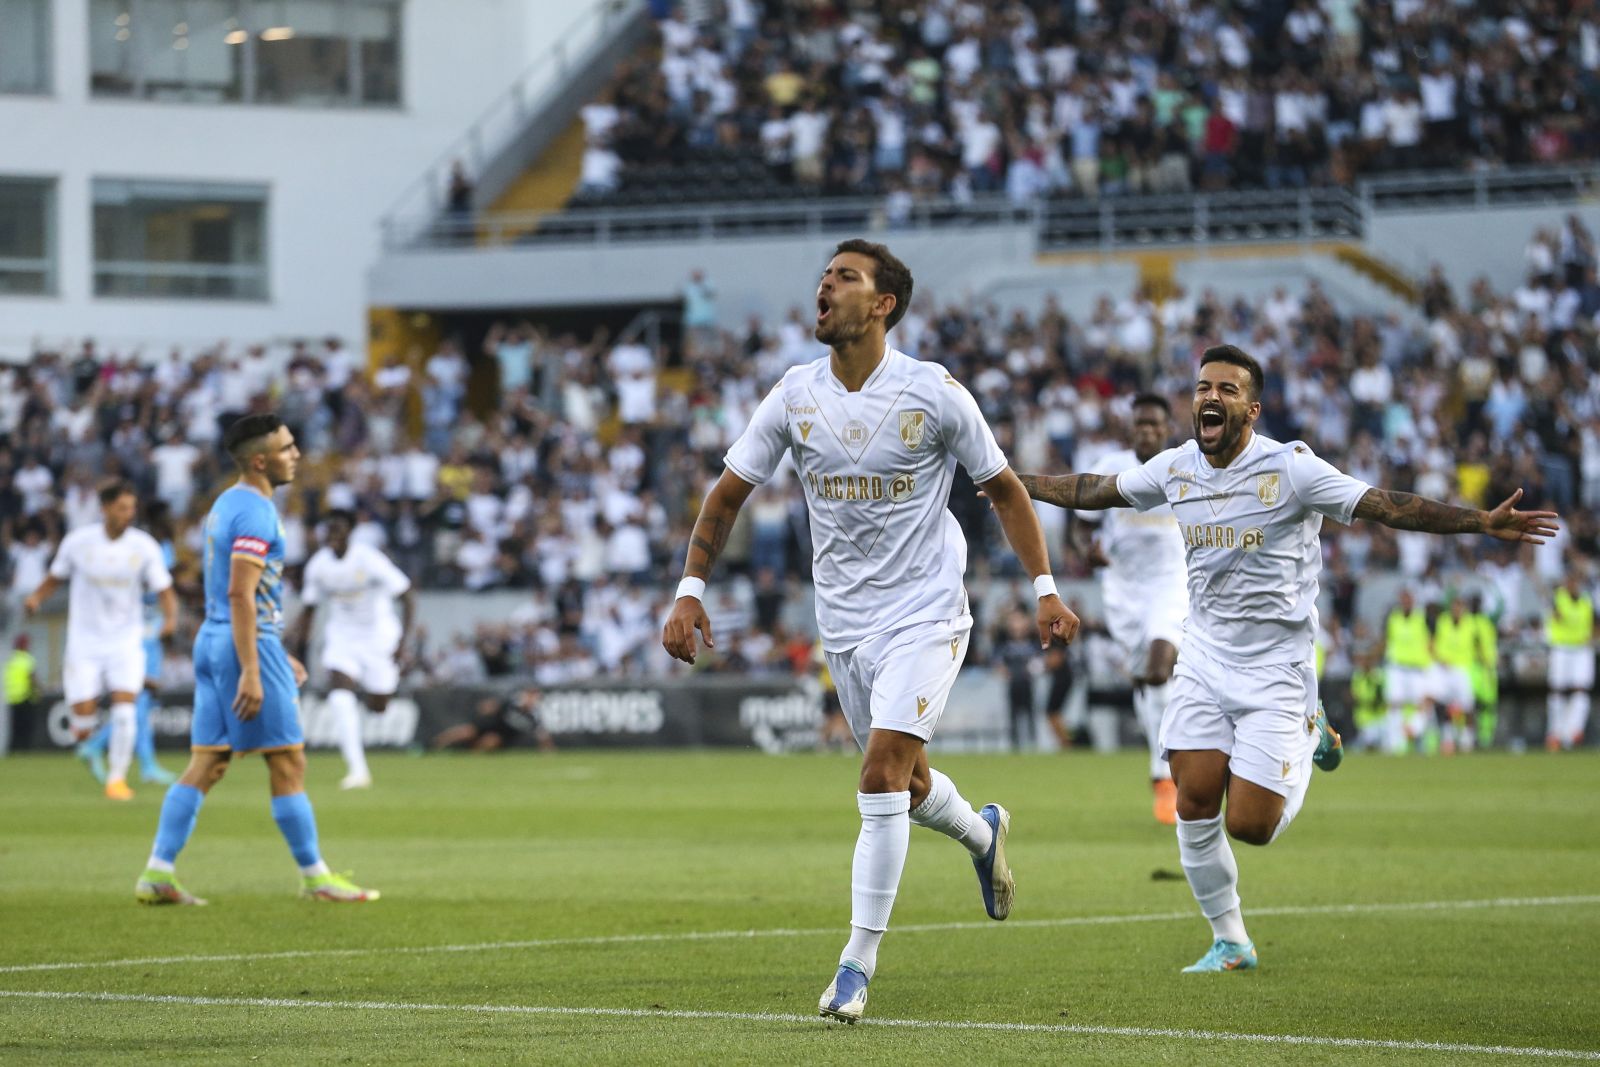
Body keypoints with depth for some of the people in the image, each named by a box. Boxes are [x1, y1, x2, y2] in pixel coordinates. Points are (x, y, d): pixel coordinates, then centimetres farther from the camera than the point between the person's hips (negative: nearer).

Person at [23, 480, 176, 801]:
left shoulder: (144, 546, -5)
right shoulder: (78, 542, -5)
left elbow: (164, 592, -2)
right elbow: (55, 578, 8)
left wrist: (170, 617, -23)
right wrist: (35, 597, -11)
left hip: (126, 642, 0)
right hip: (85, 641, 0)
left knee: (124, 712, -16)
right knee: (83, 727, -4)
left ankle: (117, 778, 2)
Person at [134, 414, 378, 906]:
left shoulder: (226, 504, 17)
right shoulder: (256, 512, -14)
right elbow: (240, 594, -21)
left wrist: (277, 654, 26)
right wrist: (251, 671, -24)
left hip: (213, 641, 10)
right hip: (249, 645, -10)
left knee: (206, 765, 7)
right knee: (288, 763, -2)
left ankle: (158, 872, 2)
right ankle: (314, 875, 4)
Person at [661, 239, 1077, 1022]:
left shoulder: (934, 393, -10)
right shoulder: (794, 396, -1)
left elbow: (1003, 488, 1)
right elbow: (728, 494, 6)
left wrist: (1044, 589, -3)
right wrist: (691, 590, -3)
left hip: (925, 616, -4)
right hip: (843, 625, 4)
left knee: (883, 776, -16)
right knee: (903, 785, 14)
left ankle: (858, 965, -8)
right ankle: (983, 833, 49)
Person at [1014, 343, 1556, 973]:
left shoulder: (1289, 468, -15)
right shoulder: (1176, 469, 0)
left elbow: (1386, 507, -19)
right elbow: (1094, 492, 17)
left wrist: (1483, 523, -28)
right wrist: (1016, 484, 23)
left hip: (1276, 670, -4)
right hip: (1203, 661, 4)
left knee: (1250, 825, -8)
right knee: (1194, 804, -5)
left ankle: (1309, 739, 23)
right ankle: (1229, 943, 13)